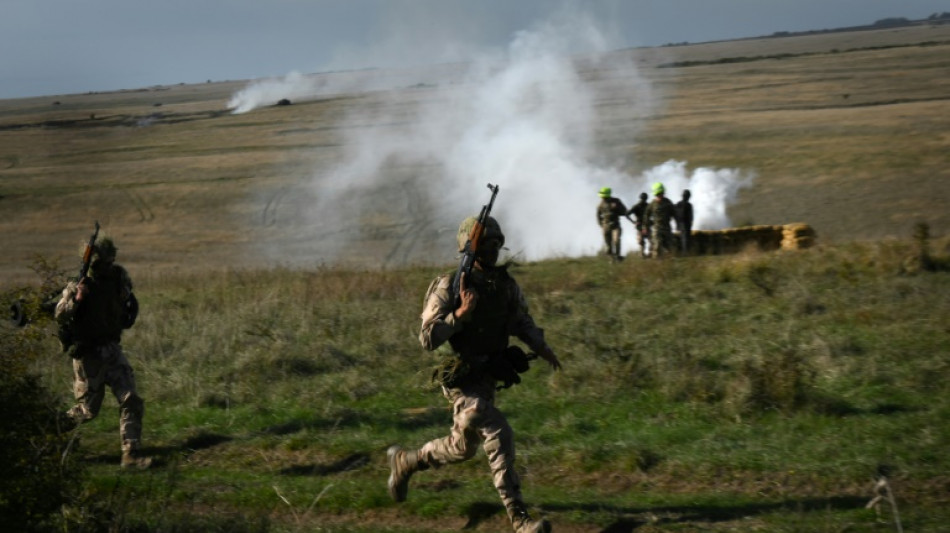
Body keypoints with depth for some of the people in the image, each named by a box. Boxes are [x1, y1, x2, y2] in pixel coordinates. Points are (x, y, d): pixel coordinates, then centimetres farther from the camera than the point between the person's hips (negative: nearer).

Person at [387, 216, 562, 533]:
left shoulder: (507, 285, 2)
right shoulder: (449, 287, -15)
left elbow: (522, 322, 18)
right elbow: (427, 339, -17)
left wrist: (542, 348, 2)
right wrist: (461, 314, -28)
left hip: (487, 377, 7)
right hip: (462, 380, -7)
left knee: (463, 448, 19)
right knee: (498, 436, -22)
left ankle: (404, 462, 45)